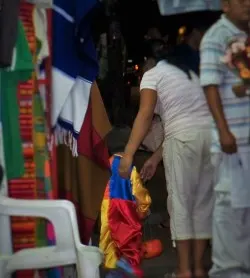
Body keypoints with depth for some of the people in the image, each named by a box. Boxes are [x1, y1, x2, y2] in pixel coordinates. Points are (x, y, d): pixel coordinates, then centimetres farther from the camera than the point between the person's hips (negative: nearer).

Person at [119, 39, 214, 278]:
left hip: (185, 138, -6)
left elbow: (145, 116, -7)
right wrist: (156, 156, 24)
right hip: (211, 134, 6)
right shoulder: (188, 73, 29)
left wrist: (128, 154, -13)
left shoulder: (152, 74, 8)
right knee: (203, 201, 11)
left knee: (180, 201, 1)